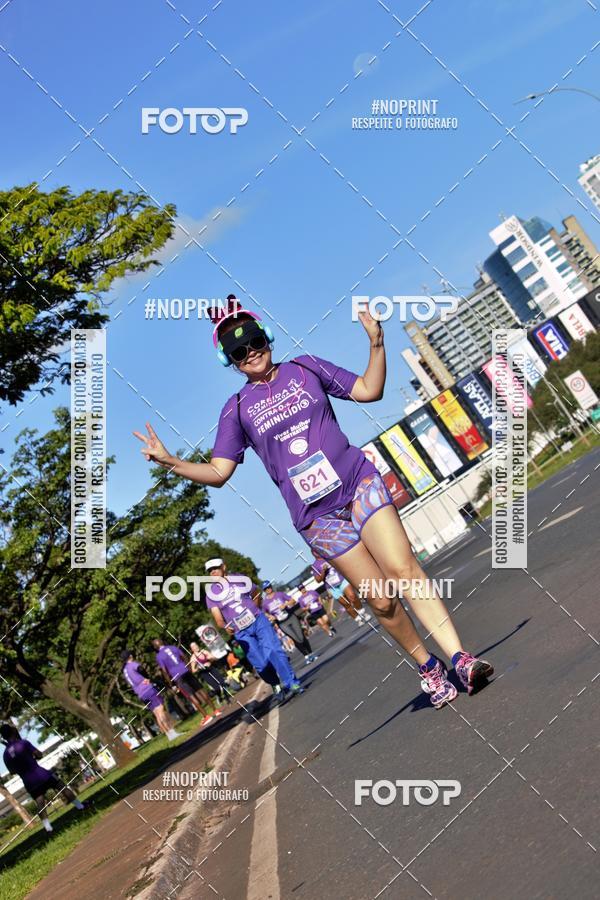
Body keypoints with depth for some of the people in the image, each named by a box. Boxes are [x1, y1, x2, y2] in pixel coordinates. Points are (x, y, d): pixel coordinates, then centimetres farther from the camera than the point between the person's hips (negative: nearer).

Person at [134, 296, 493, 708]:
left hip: (359, 484, 0)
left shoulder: (305, 368, 11)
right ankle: (428, 666, 12)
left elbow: (369, 390, 10)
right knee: (382, 600, -5)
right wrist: (171, 461, -8)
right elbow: (218, 472, 6)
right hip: (316, 515, 0)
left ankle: (460, 658, -20)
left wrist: (376, 343, -4)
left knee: (403, 569, -18)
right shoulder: (237, 408, 9)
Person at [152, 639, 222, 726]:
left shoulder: (159, 656, -3)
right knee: (200, 690, 10)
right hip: (186, 671, 5)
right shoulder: (173, 647, 9)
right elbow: (184, 658, 12)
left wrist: (171, 685, 0)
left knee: (191, 696, -3)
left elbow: (165, 672, -6)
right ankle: (215, 710, 15)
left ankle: (206, 716, -5)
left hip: (177, 677, -5)